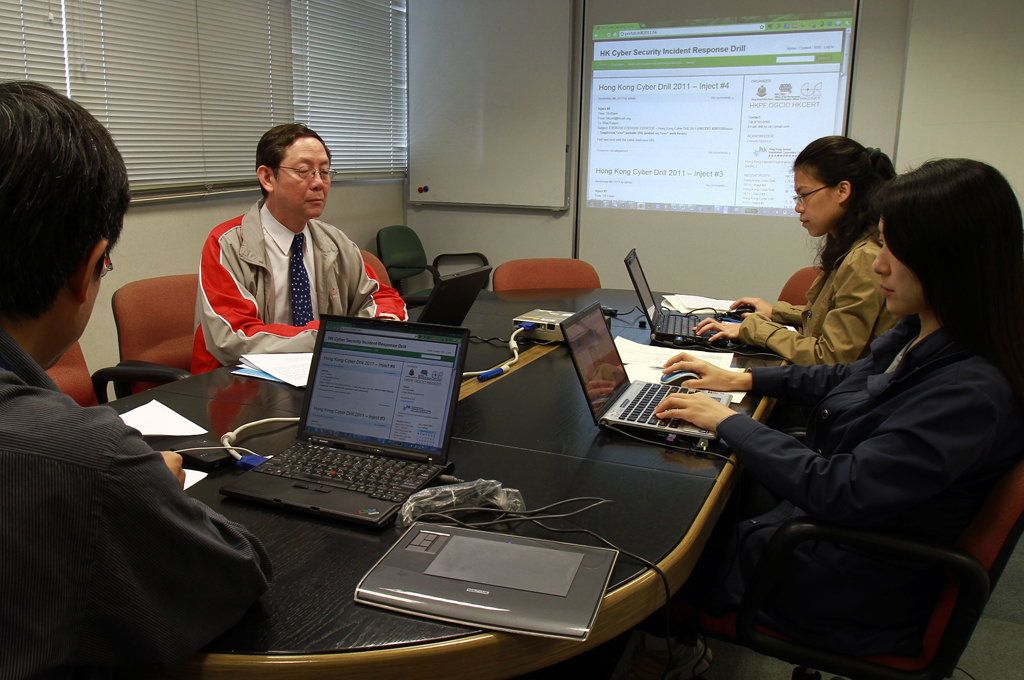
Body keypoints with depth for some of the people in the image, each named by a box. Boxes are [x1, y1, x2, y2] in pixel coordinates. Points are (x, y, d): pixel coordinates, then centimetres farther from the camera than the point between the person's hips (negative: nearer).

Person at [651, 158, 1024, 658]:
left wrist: (727, 421, -21)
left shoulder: (971, 391, -31)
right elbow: (848, 378, 18)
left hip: (859, 588, -8)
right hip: (820, 522, 8)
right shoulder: (918, 335, -2)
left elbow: (840, 492, -32)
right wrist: (743, 379, 12)